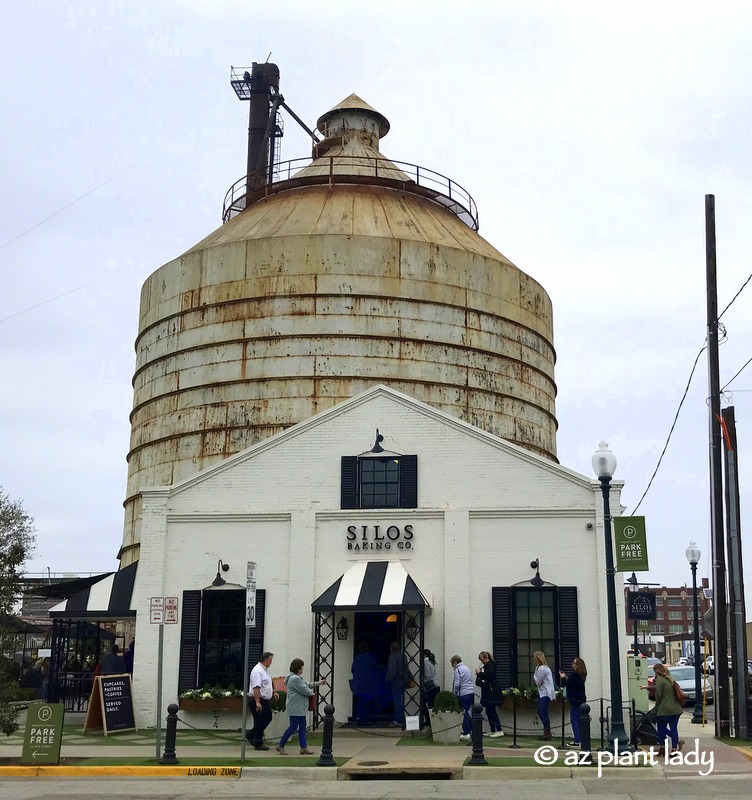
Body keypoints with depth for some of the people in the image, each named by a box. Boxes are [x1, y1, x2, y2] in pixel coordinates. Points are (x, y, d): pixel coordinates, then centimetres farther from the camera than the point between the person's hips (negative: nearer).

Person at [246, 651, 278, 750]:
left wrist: (273, 692, 17)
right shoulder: (257, 671, -20)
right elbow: (256, 688, -27)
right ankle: (258, 744, 9)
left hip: (264, 700, 10)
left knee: (268, 718, 14)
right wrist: (257, 703, -31)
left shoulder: (265, 670, 14)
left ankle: (251, 735, 24)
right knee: (260, 721, -2)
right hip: (258, 700, -10)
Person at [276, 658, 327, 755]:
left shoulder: (298, 678, 16)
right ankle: (281, 746, 5)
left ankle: (303, 748, 11)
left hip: (301, 708, 11)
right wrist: (312, 692, 1)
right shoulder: (295, 679, -19)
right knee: (293, 727, -5)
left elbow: (306, 685, 25)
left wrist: (318, 683, 23)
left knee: (302, 727, 9)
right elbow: (305, 691, -19)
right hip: (295, 708, -11)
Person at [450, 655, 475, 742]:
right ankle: (471, 729, 16)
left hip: (463, 694, -8)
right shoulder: (467, 668, 18)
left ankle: (466, 733, -1)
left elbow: (457, 684, -14)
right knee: (466, 712, 16)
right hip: (471, 692, 8)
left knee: (463, 713, -2)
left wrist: (454, 694, 0)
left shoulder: (457, 670, -8)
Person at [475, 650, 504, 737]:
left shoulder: (490, 665, -11)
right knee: (489, 711, 10)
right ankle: (493, 731, 15)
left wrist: (480, 673, -19)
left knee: (491, 711, -11)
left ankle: (499, 730, -12)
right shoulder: (485, 666, 18)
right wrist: (479, 674, 3)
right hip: (487, 693, 10)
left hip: (492, 692, -10)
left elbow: (490, 675, -28)